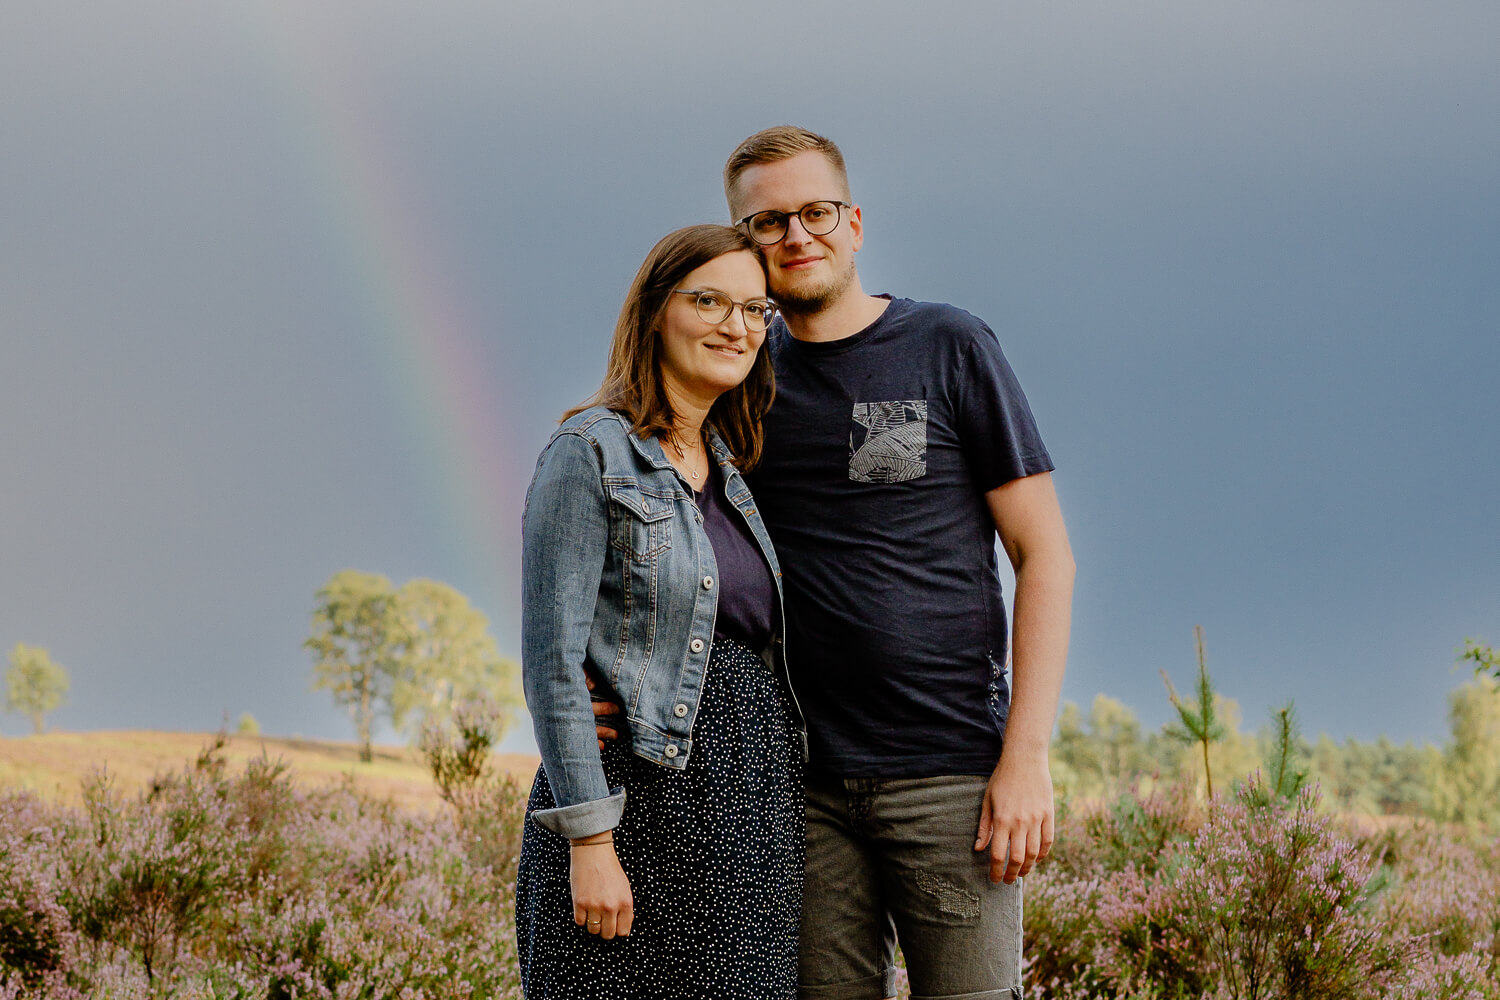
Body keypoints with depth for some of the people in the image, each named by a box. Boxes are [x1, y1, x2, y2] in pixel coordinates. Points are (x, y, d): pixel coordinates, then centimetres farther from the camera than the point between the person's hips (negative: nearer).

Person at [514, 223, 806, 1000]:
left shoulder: (732, 471, 16)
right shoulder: (591, 452, -6)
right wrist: (590, 841, -18)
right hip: (638, 797, -7)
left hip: (756, 807, 7)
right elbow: (552, 662, -12)